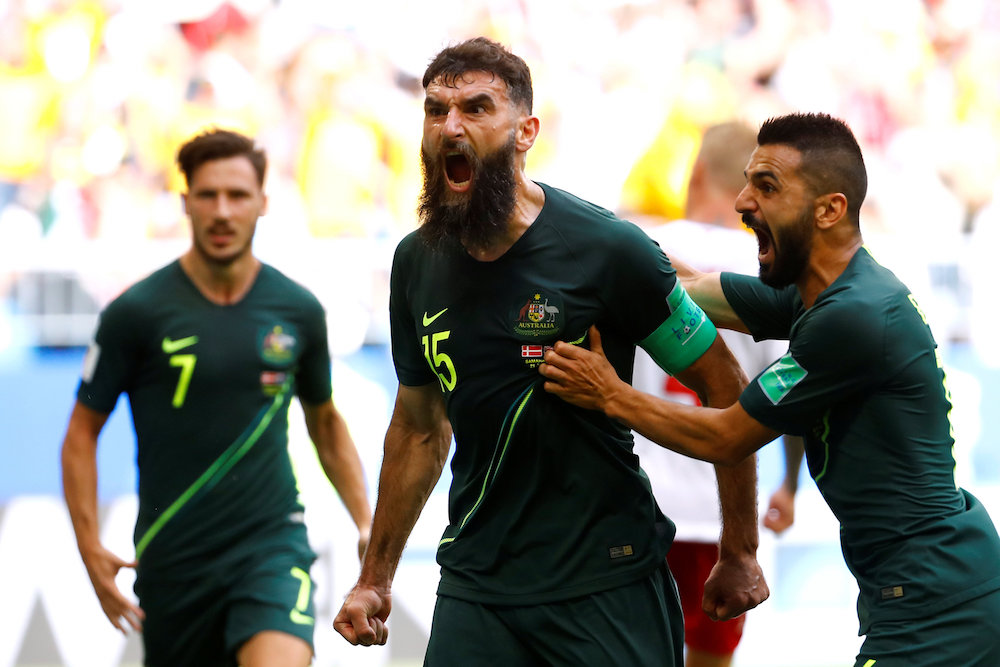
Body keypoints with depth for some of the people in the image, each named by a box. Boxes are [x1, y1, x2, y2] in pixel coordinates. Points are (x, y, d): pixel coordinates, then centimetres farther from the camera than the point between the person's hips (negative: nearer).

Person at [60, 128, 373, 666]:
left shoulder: (299, 311, 4)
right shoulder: (136, 313, -5)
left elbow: (325, 421, 19)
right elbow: (82, 431, 2)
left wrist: (366, 521, 9)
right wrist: (90, 548, -8)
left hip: (272, 543, 0)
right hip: (172, 558, 0)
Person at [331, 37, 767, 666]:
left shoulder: (606, 248, -13)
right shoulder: (417, 262, 4)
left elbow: (726, 390, -5)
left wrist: (740, 555, -2)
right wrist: (375, 579, 20)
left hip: (609, 587, -4)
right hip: (476, 585, 4)